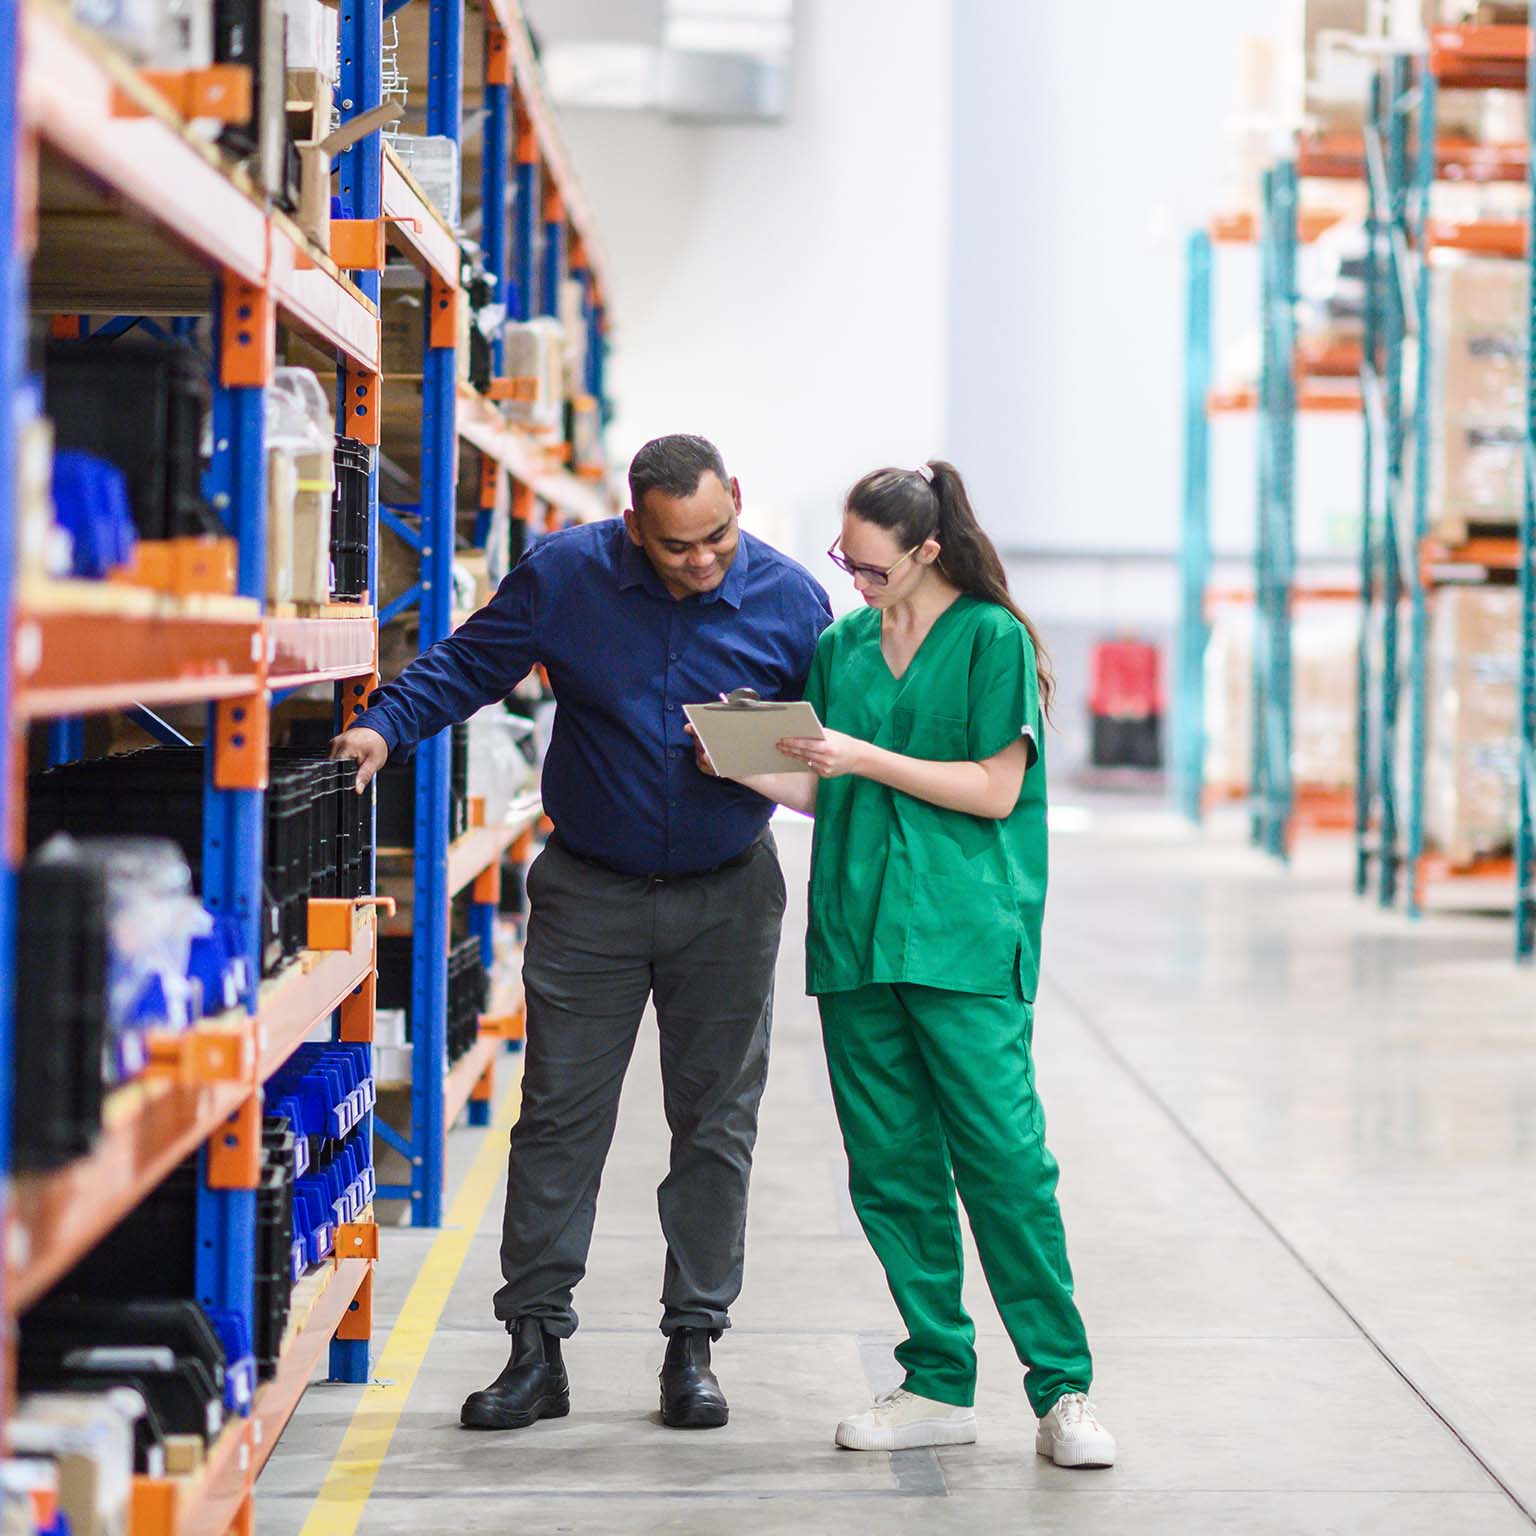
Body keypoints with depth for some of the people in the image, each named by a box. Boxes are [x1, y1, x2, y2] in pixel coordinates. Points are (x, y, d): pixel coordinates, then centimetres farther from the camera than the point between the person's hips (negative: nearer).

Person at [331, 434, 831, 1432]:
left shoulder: (790, 600, -7)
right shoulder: (566, 574, -8)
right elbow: (467, 666, 0)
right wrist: (386, 727, -16)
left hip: (727, 898, 1)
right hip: (589, 892, 0)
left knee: (715, 1123, 6)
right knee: (559, 1116, 0)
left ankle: (694, 1344, 17)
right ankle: (536, 1345, 7)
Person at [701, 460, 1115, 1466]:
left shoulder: (992, 638, -1)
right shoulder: (840, 647, 14)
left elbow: (994, 789, -7)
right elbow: (823, 795, 15)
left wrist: (867, 759, -12)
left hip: (966, 938, -5)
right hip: (856, 931, 5)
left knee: (1004, 1158, -9)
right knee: (891, 1167, 5)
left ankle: (1063, 1390, -1)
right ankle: (939, 1386, 13)